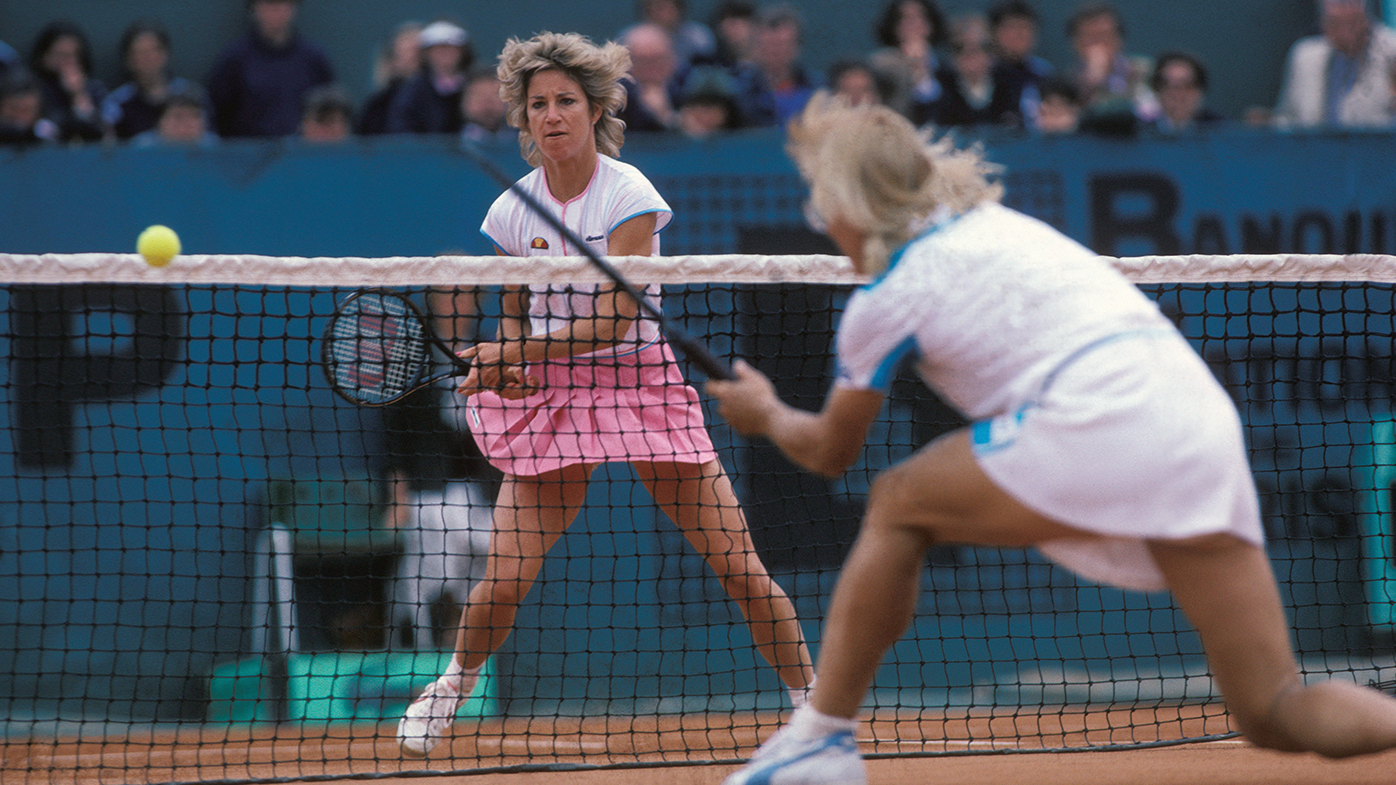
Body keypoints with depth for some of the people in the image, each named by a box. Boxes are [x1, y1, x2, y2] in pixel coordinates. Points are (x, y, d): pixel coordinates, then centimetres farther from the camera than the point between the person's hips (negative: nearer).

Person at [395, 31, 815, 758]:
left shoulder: (629, 196, -12)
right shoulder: (512, 210, 0)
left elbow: (610, 322, -18)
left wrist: (513, 352, -24)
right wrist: (508, 364, -8)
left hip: (638, 381, -2)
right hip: (550, 397, 2)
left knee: (739, 566, -6)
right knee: (501, 583, -9)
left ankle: (810, 699, 11)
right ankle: (456, 682, 20)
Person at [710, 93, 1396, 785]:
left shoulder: (883, 300, 9)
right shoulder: (997, 221, 26)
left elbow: (830, 453, 25)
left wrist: (767, 414, 45)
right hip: (1205, 423, 6)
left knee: (895, 507, 18)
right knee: (1275, 716, 4)